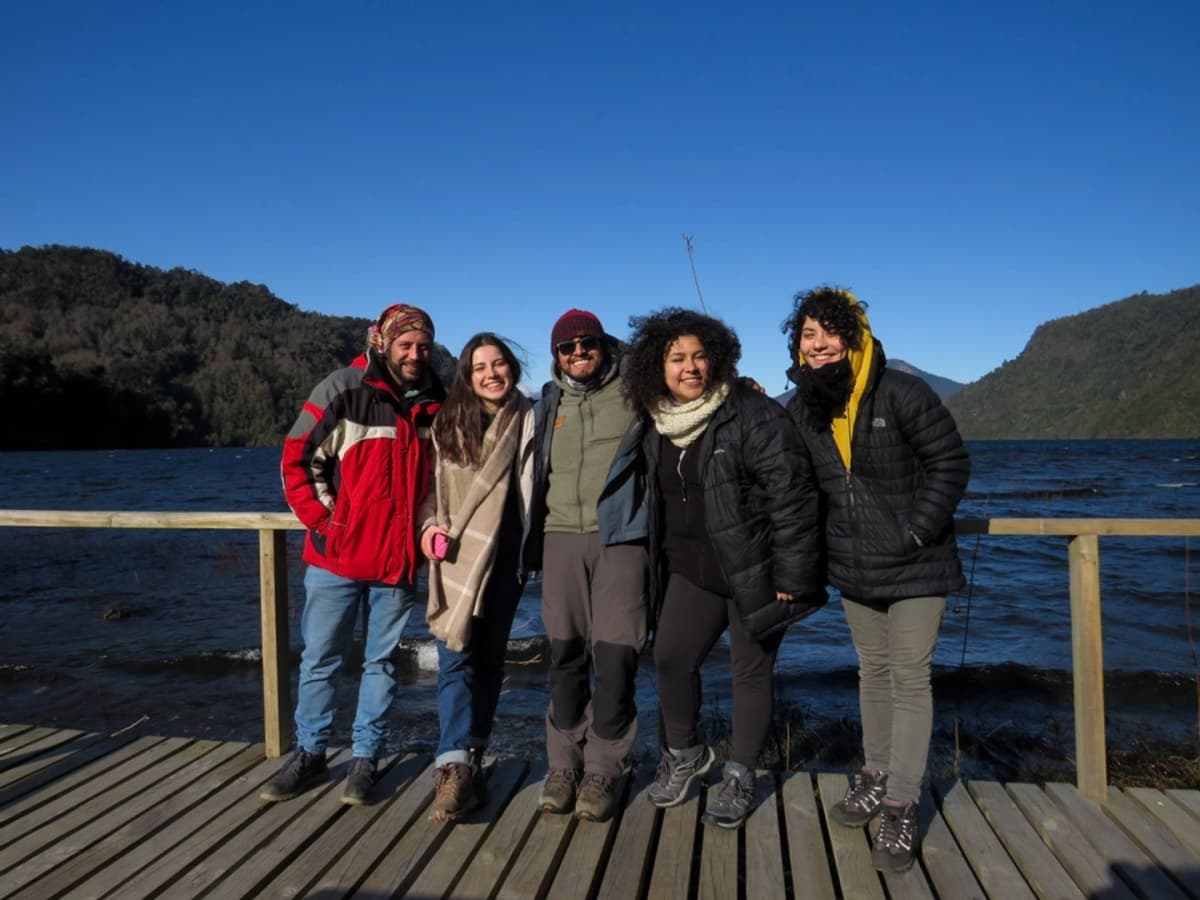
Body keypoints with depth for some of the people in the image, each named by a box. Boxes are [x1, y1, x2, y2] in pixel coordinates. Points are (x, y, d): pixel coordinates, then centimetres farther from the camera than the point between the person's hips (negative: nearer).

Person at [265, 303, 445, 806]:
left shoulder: (435, 404, 3)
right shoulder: (343, 391, -8)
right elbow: (297, 460, -5)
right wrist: (323, 521, -9)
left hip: (398, 559, 2)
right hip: (337, 556, -2)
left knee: (381, 661, 11)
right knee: (320, 660, 10)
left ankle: (365, 759, 24)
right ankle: (309, 755, 27)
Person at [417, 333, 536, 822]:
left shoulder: (528, 420, 3)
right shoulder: (447, 422, 8)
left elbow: (537, 485, 5)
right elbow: (431, 484, 12)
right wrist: (429, 526, -4)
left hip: (505, 553, 0)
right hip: (456, 554, 0)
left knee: (489, 655, 7)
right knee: (456, 654, -10)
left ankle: (469, 758, 18)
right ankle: (454, 764, -12)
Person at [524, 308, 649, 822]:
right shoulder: (551, 400, 16)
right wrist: (533, 543, 20)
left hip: (621, 536, -3)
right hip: (561, 536, 3)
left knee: (614, 657, -5)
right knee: (565, 656, 6)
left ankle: (602, 770, 10)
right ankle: (563, 765, 20)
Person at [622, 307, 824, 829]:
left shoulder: (752, 414, -17)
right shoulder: (657, 423, 4)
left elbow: (792, 495, -18)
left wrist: (789, 577, -18)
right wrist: (660, 562, 18)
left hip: (754, 571, -5)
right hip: (691, 568, 6)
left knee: (751, 673, 7)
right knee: (670, 659, 4)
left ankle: (739, 777, 27)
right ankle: (684, 754, 30)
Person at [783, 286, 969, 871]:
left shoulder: (901, 393, -17)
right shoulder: (802, 410, 0)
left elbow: (950, 462, -12)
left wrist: (917, 531, -17)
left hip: (915, 566, -5)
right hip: (854, 569, 5)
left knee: (909, 680, 0)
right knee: (872, 673, 18)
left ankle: (901, 807, 10)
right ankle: (876, 776, 34)